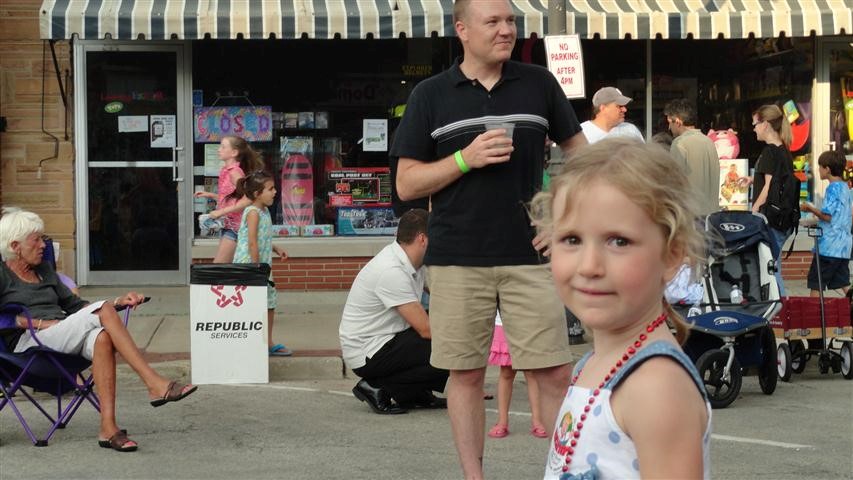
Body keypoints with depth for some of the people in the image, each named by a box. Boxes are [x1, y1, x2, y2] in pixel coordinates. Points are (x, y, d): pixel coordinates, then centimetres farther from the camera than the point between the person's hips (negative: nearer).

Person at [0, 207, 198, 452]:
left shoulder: (44, 269, 27)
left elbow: (74, 304, 26)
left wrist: (118, 302, 12)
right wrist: (38, 322, -15)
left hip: (62, 337, 6)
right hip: (26, 343, -6)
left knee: (102, 338, -32)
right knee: (103, 311, -27)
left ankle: (108, 428, -41)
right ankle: (155, 384, -33)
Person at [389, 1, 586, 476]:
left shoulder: (539, 83, 6)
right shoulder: (431, 95, 3)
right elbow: (406, 184, 2)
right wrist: (466, 158, -12)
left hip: (529, 255, 1)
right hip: (458, 259, 0)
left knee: (555, 372, -3)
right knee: (466, 373, 5)